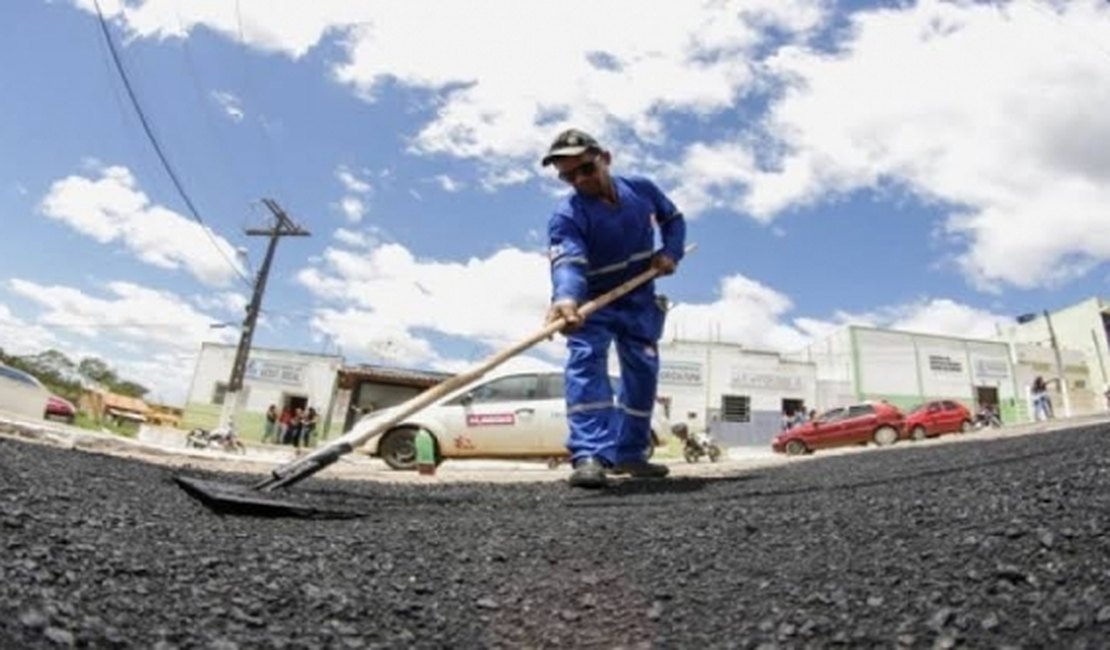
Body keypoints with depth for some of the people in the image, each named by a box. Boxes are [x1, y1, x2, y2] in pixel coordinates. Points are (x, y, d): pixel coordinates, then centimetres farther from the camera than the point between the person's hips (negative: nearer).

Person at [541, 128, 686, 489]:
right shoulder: (566, 216, -24)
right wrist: (565, 298, -65)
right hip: (593, 303, -4)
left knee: (643, 374, 7)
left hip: (640, 301, 5)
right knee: (586, 361, -28)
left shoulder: (642, 189, -8)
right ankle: (590, 455, -35)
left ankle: (629, 453, 21)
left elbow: (673, 219, 10)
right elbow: (567, 261, -43)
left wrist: (671, 252, -11)